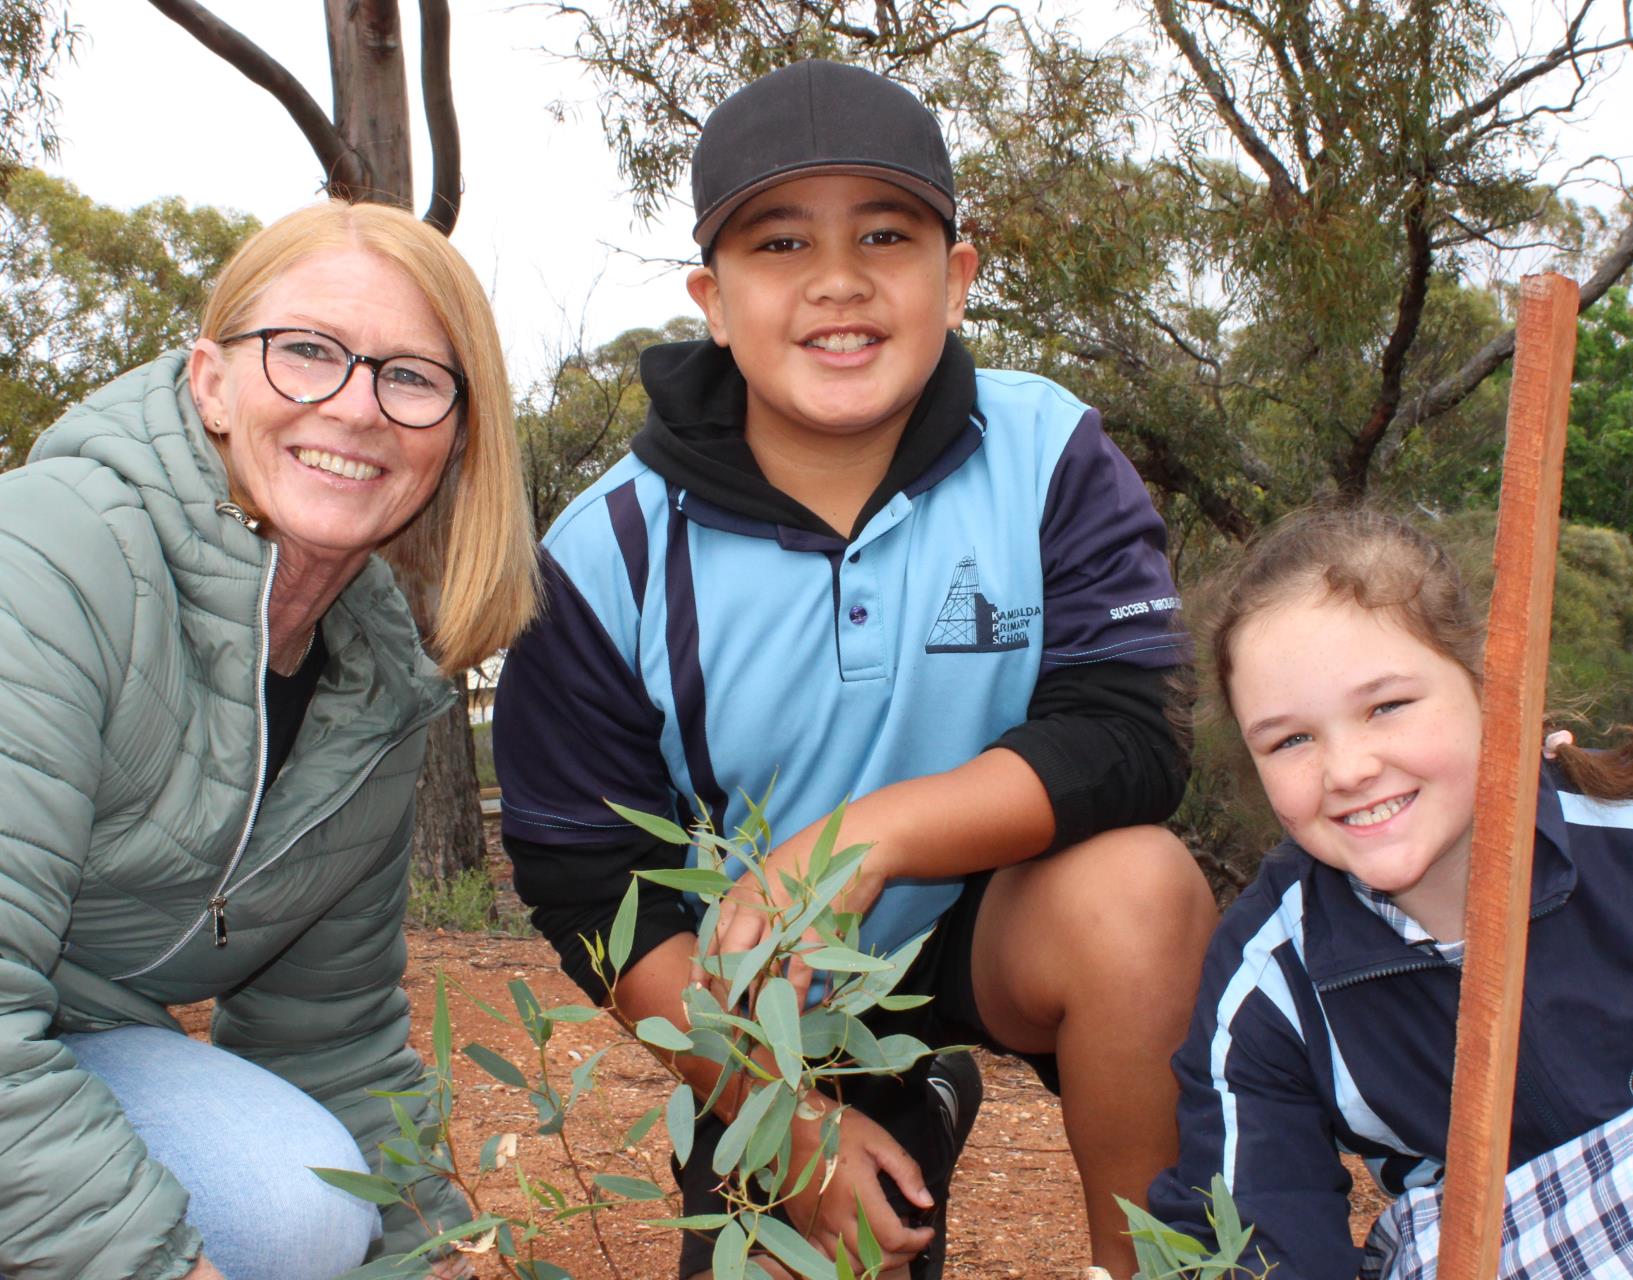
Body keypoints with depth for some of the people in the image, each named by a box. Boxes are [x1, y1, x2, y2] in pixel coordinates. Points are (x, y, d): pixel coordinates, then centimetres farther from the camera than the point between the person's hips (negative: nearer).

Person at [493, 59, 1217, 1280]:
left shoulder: (1048, 456, -15)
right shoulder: (611, 555, -14)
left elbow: (1124, 740, -22)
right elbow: (587, 883, -9)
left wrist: (875, 834, -37)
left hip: (1004, 922, -1)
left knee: (1134, 884, -31)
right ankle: (902, 1138, 30)